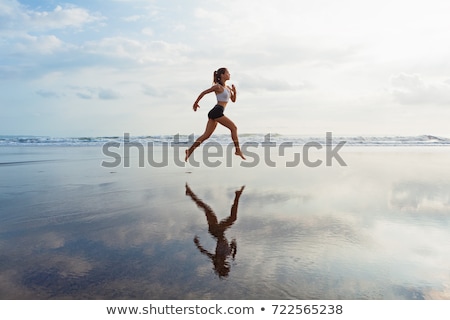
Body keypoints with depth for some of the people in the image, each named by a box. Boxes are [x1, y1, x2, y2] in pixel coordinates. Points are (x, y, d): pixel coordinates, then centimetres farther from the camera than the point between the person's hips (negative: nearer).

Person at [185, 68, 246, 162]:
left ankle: (190, 150, 6)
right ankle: (238, 150, -3)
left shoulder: (227, 87, 19)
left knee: (206, 135, 5)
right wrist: (196, 103, 6)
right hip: (217, 111, -9)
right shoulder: (218, 86, -5)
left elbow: (233, 100, 23)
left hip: (215, 113, 9)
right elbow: (203, 93, -1)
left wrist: (234, 91, 4)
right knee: (233, 127, -6)